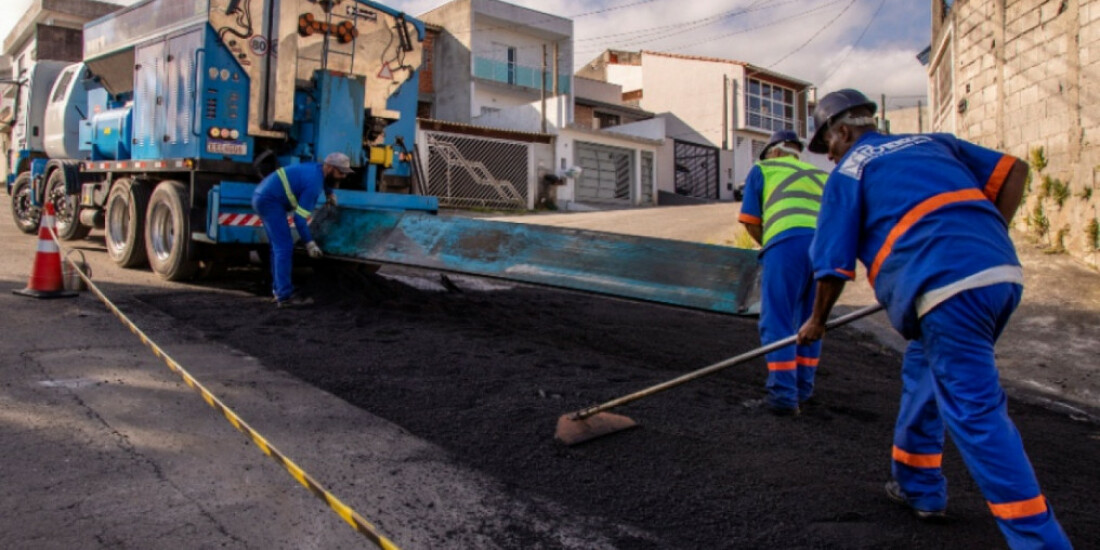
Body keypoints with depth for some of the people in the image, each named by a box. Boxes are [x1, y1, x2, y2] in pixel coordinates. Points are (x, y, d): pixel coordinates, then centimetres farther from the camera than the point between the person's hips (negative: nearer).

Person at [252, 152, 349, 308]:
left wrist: (329, 193, 35)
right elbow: (300, 217, -22)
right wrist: (309, 243, -17)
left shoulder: (318, 168, 6)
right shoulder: (313, 183, -22)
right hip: (270, 201, -11)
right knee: (285, 247, -14)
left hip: (262, 197, 11)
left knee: (278, 247, 13)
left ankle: (278, 290, 19)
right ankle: (285, 296, -16)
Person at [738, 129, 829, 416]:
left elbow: (750, 222, 12)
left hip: (788, 241, -5)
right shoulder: (821, 174, 31)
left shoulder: (762, 169, 20)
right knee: (809, 321, 15)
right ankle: (802, 389, 23)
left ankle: (783, 395, -8)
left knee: (777, 322, -3)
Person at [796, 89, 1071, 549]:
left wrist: (816, 321, 18)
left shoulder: (848, 171, 8)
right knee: (922, 370, 24)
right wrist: (987, 241, 18)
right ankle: (918, 487, 34)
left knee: (977, 415, -4)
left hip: (947, 289, -8)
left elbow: (835, 263, 4)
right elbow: (1012, 171, 20)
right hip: (1004, 273, 8)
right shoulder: (932, 143, 26)